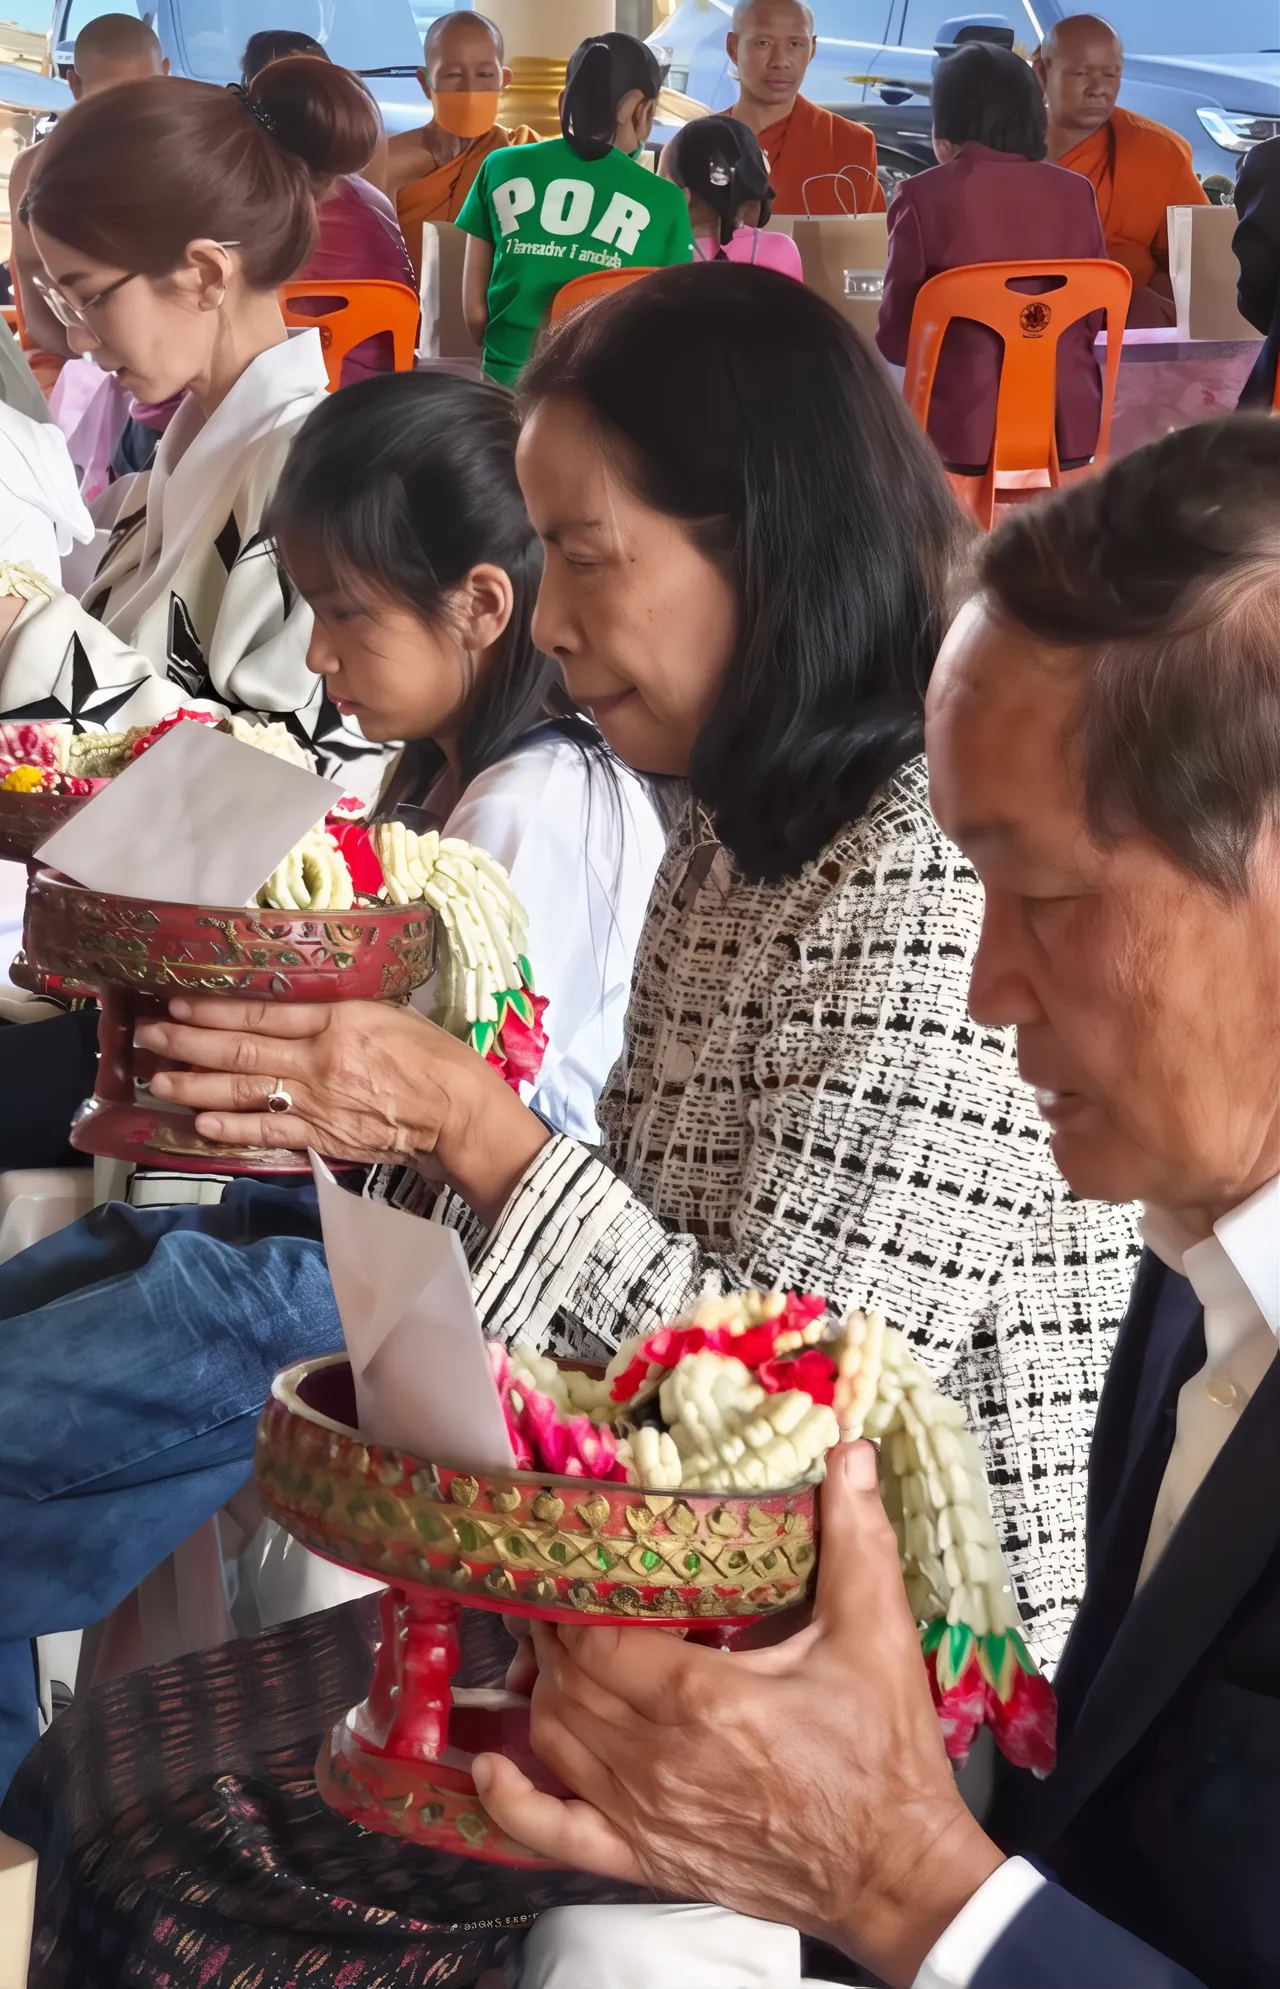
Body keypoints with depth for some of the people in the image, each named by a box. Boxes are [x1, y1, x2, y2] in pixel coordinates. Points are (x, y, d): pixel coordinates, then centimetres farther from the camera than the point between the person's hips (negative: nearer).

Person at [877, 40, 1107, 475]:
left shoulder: (924, 196, -7)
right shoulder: (1075, 193, 3)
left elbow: (896, 336, -2)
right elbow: (1095, 317, 14)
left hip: (965, 428, -3)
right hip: (1068, 427, 4)